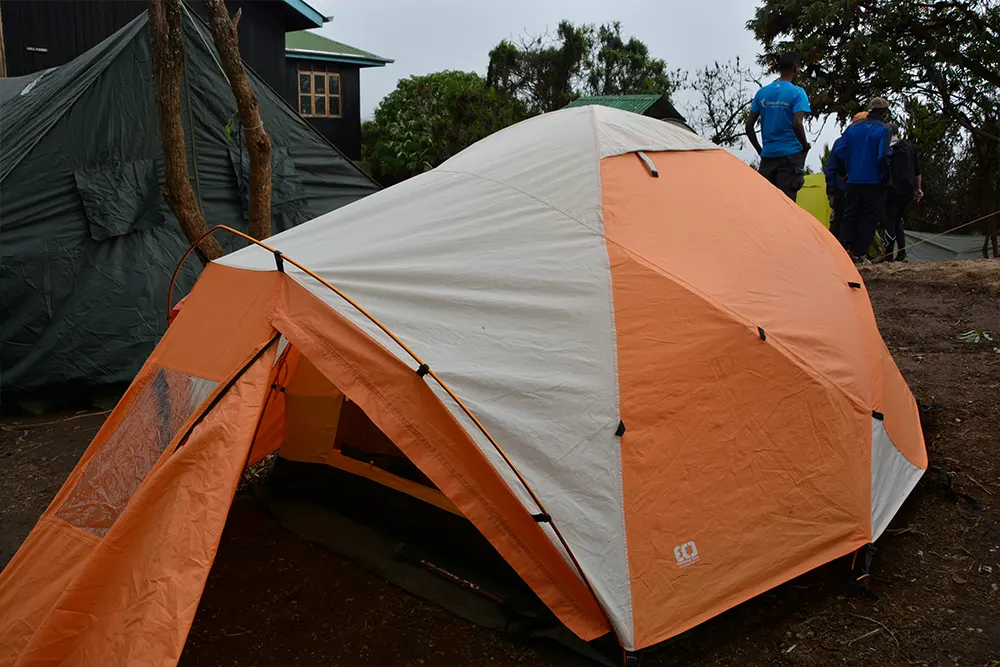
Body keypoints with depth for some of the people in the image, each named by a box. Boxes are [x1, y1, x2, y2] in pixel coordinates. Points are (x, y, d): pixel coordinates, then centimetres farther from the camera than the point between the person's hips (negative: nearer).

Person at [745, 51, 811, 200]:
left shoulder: (762, 93, 9)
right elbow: (797, 124, -17)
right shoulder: (797, 93, -6)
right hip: (789, 154, -5)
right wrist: (805, 146, -1)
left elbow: (749, 125, 8)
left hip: (767, 154, 5)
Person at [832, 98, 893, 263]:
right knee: (868, 218, 2)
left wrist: (844, 173, 19)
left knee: (850, 216, 12)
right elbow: (883, 157, -17)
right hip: (873, 183, -4)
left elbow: (839, 154, 7)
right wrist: (886, 179, -6)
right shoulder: (883, 130, -7)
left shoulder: (852, 129, 9)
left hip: (853, 182, 4)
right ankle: (859, 254, 0)